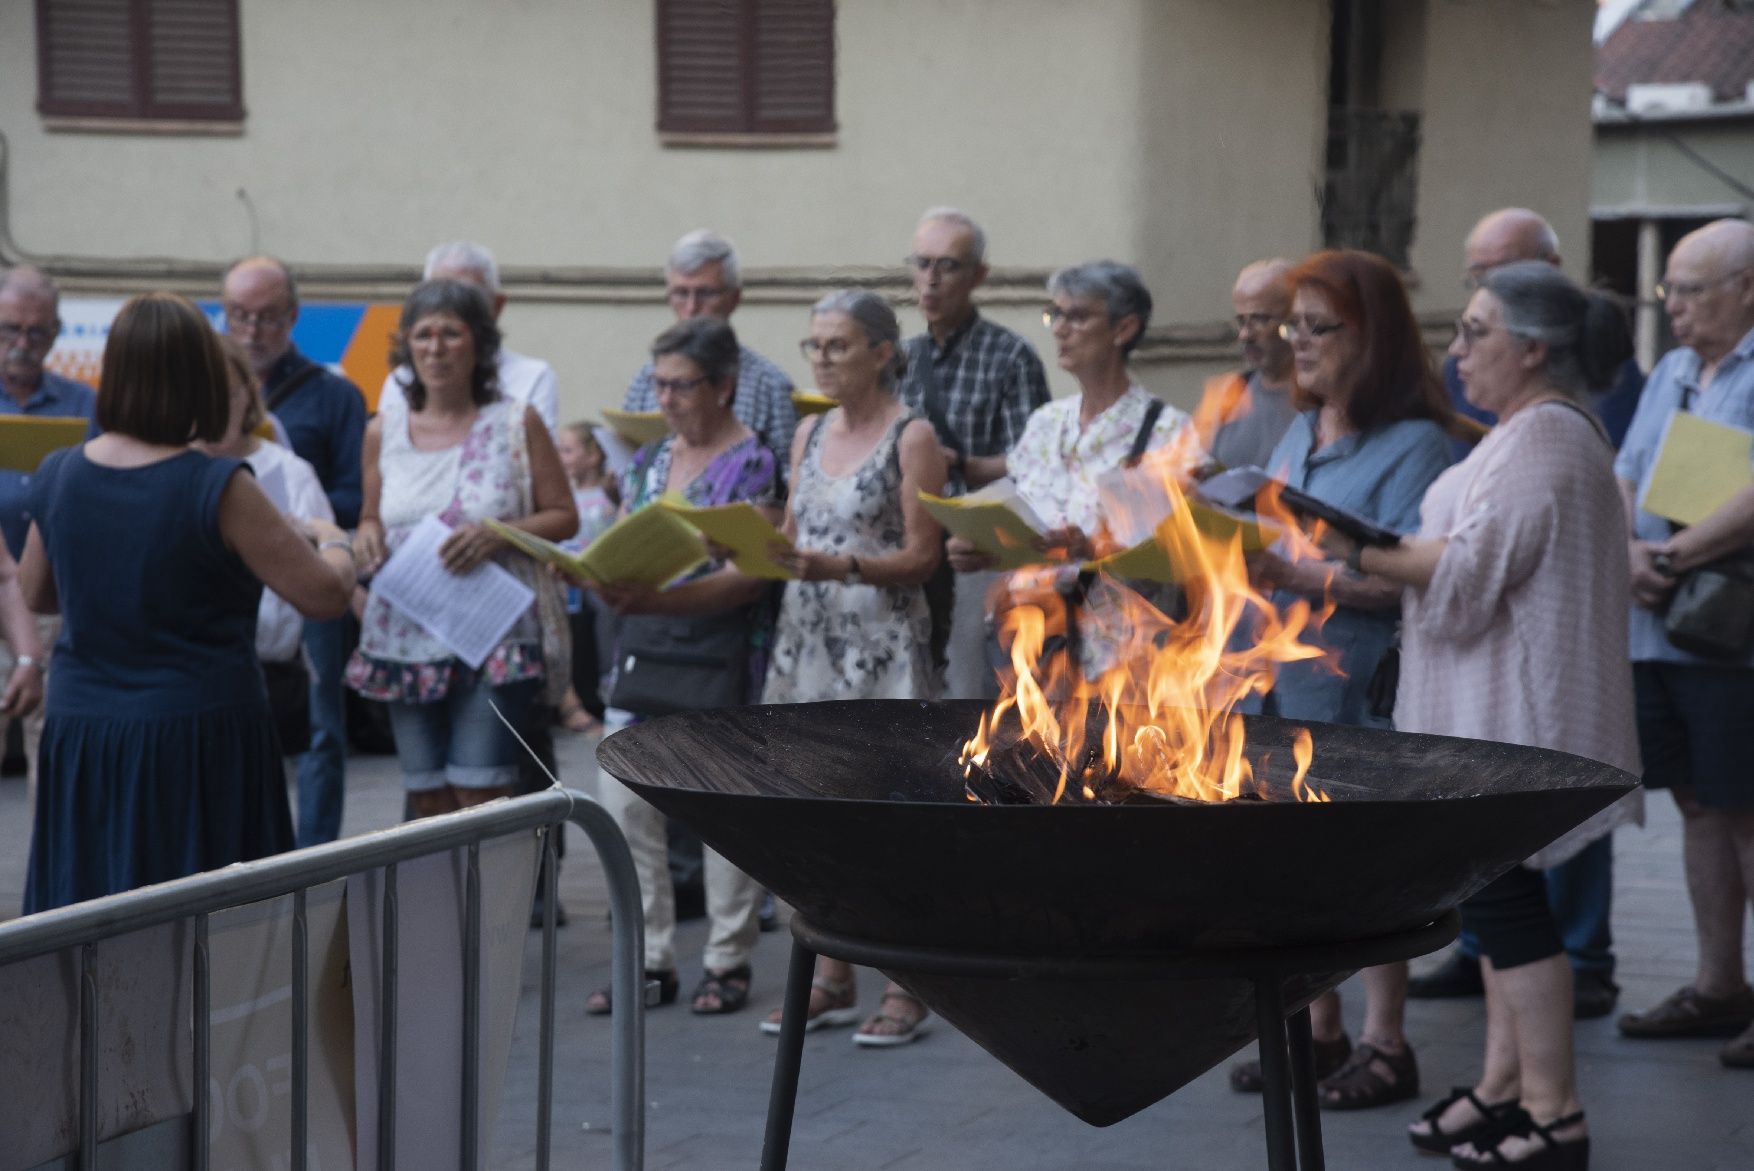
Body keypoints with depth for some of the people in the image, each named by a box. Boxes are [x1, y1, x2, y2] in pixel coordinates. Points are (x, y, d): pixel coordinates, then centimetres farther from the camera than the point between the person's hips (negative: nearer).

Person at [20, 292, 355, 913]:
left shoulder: (57, 478, 2)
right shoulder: (218, 489, -14)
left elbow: (35, 595, 18)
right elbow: (325, 595, -9)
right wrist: (332, 541, 12)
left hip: (79, 736, 5)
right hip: (200, 739, -5)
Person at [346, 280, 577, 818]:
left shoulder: (516, 424, 0)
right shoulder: (383, 431, 8)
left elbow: (564, 516, 2)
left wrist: (500, 534, -16)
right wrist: (367, 537, -3)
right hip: (405, 637, 3)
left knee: (481, 797, -10)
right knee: (427, 803, 5)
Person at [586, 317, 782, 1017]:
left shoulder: (754, 463, -7)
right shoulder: (649, 460, 14)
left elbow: (750, 575, -16)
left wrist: (656, 599, -28)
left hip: (719, 658, -6)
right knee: (625, 806, 2)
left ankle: (728, 962, 12)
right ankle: (650, 960, 10)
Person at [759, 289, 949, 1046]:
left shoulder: (911, 437, -5)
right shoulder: (810, 433, 14)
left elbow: (922, 556, -10)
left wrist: (842, 567, -23)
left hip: (882, 644, -6)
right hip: (808, 639, 6)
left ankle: (904, 988, 0)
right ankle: (832, 980, 14)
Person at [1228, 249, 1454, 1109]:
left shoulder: (1412, 444, -11)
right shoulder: (1300, 433, 13)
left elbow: (1407, 579, -20)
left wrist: (1297, 577, -26)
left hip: (1360, 687, -7)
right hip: (1282, 682, 7)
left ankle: (1384, 1046, 10)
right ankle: (1318, 1032, 22)